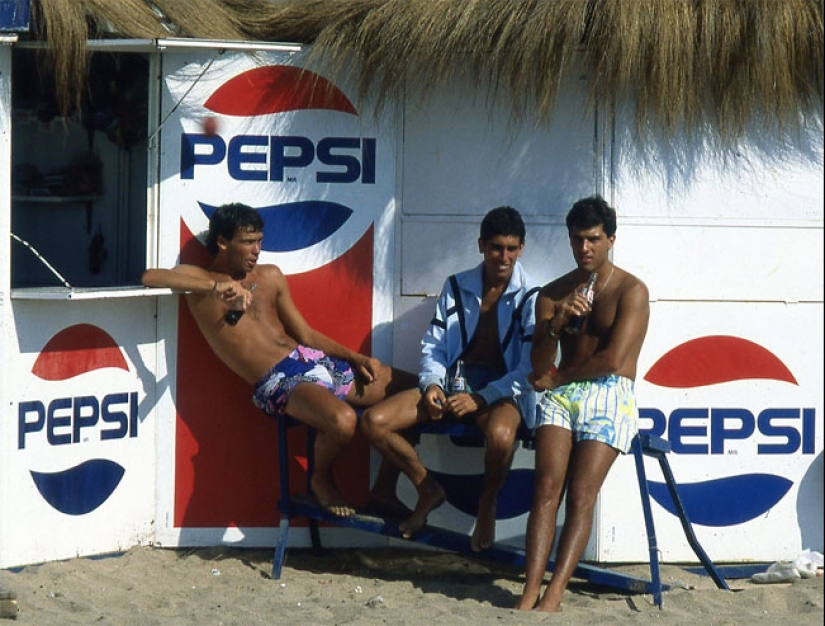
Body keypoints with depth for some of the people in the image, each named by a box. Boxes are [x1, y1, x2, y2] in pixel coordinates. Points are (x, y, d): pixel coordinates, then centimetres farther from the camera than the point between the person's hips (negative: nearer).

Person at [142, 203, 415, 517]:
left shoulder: (270, 277, 21)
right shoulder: (199, 279, 4)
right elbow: (149, 277, -15)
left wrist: (355, 358, 8)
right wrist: (215, 286, -23)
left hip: (311, 360, 7)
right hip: (278, 382, -7)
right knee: (342, 420, -38)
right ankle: (321, 480, -5)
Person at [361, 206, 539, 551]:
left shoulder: (531, 298, -5)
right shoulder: (456, 287, 9)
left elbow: (529, 370, -10)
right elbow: (433, 346, 11)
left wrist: (480, 398, -21)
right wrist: (432, 385, -10)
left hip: (503, 390, -4)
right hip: (453, 380, 4)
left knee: (500, 434, -41)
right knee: (374, 421, -16)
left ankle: (487, 506, -8)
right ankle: (428, 489, 7)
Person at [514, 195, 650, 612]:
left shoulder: (631, 291, 3)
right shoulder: (552, 293, 16)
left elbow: (613, 359, -8)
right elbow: (539, 365, 8)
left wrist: (556, 377, 3)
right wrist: (555, 323, -12)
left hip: (609, 395, -3)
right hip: (561, 395, 3)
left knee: (581, 494, -20)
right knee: (547, 487, -19)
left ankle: (554, 594, -26)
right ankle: (531, 590, -28)